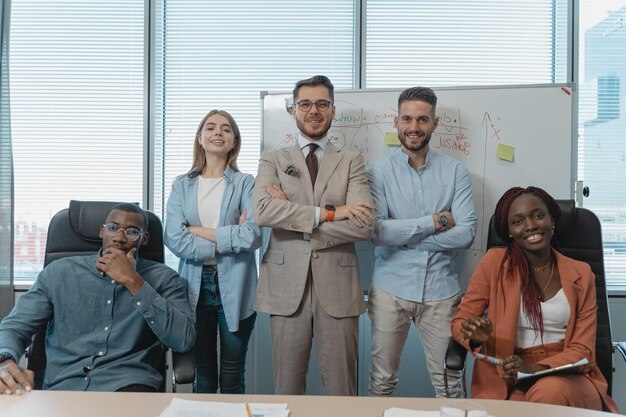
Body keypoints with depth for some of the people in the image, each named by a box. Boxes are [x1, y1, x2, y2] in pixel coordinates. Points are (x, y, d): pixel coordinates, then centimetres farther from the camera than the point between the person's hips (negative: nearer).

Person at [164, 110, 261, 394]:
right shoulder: (182, 186, 7)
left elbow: (253, 235, -14)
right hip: (195, 286, 2)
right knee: (203, 375, 13)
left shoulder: (246, 183, 1)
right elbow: (174, 239, -7)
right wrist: (228, 238, -12)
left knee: (232, 378, 8)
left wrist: (199, 231, -9)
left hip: (234, 288, -1)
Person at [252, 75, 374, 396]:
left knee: (341, 389, 8)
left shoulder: (351, 162, 6)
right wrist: (327, 213, -15)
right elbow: (262, 211, -12)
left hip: (337, 287, 0)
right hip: (287, 286, 1)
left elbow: (363, 225, -9)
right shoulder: (273, 161, 8)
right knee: (287, 387, 12)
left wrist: (293, 217, -10)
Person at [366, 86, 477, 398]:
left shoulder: (455, 171, 1)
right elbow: (376, 231, -15)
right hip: (391, 289, 0)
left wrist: (401, 234, -13)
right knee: (382, 381, 13)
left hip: (441, 290, 1)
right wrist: (434, 221, -14)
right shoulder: (379, 171, -2)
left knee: (448, 383, 11)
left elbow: (466, 233, -10)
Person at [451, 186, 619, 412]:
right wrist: (476, 335, -21)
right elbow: (459, 322, 5)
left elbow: (582, 349, 1)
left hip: (567, 377, 2)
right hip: (508, 382, -1)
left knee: (550, 393, -33)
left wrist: (535, 369, -19)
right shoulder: (494, 262, 0)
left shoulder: (581, 274, 6)